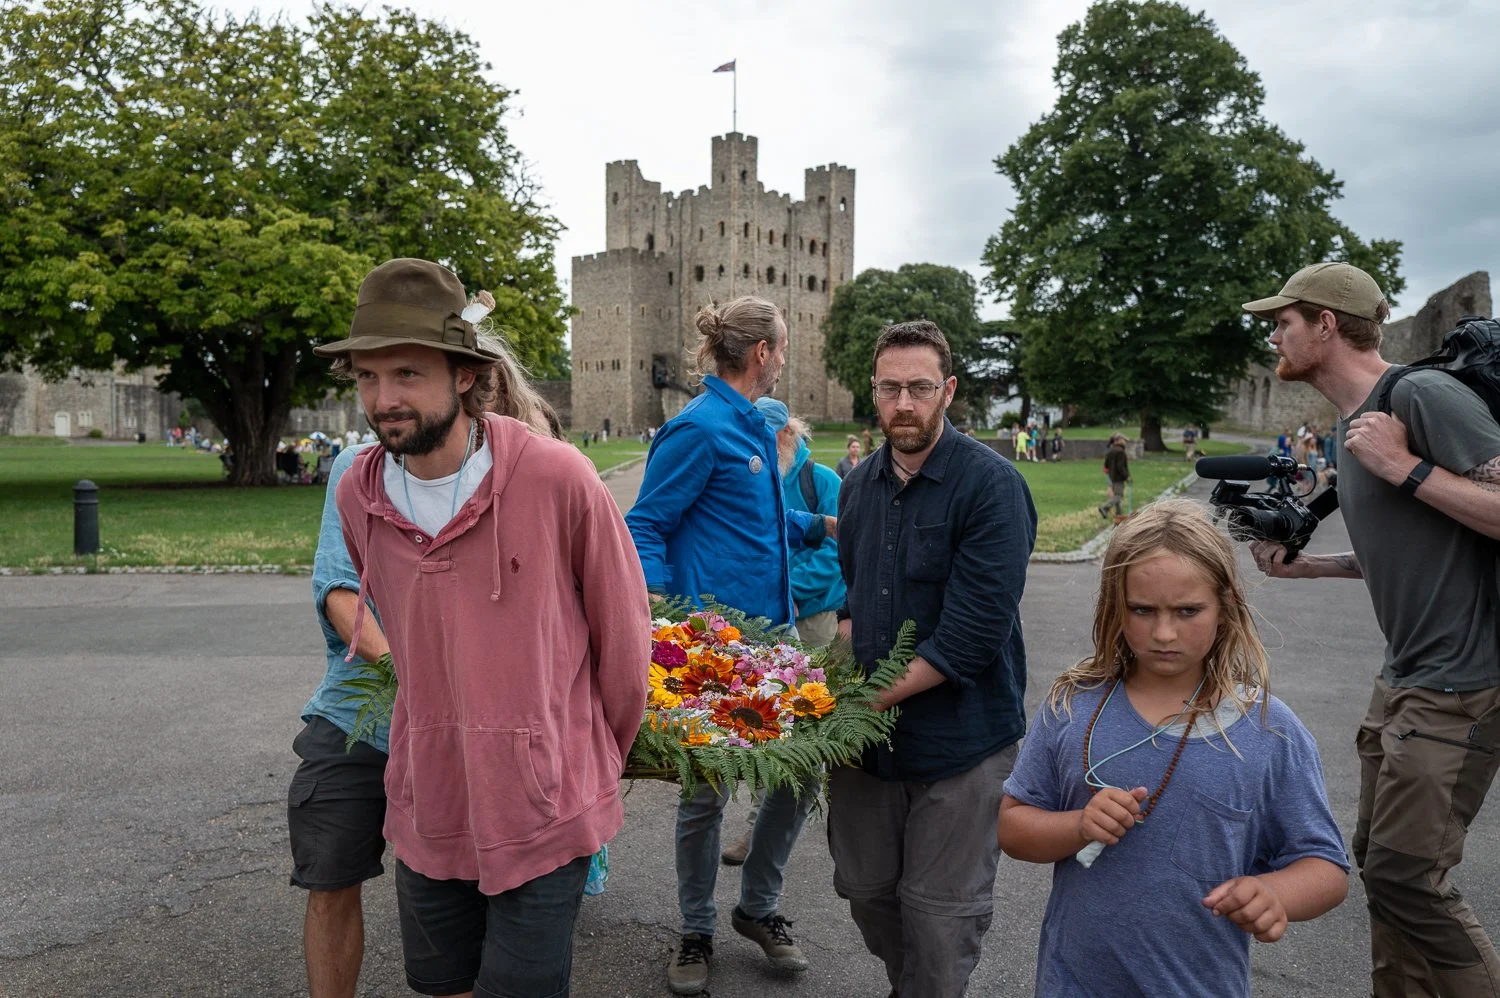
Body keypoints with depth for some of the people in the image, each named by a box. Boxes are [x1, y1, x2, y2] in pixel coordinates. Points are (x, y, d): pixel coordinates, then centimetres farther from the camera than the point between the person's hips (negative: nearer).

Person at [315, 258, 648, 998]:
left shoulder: (558, 479, -18)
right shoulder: (357, 494, -3)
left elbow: (623, 634, -6)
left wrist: (603, 760, 6)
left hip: (542, 812, -4)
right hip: (425, 809, 5)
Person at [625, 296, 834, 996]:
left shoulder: (752, 426, 13)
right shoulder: (699, 429, -14)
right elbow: (646, 525, -15)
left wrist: (827, 526, 28)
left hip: (773, 631, 9)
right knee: (706, 789, 6)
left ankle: (758, 908, 32)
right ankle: (696, 932, 27)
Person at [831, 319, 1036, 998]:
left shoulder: (992, 485, -15)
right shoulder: (860, 484, 7)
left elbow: (974, 632, -21)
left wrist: (872, 698, -17)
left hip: (958, 741, -6)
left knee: (940, 915, 7)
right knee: (865, 889, 18)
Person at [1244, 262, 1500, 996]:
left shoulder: (1424, 396, -16)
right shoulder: (1349, 425, 12)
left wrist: (1405, 466, -23)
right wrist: (1306, 566, 10)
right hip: (1403, 679, 9)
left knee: (1405, 876, -6)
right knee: (1380, 860, 14)